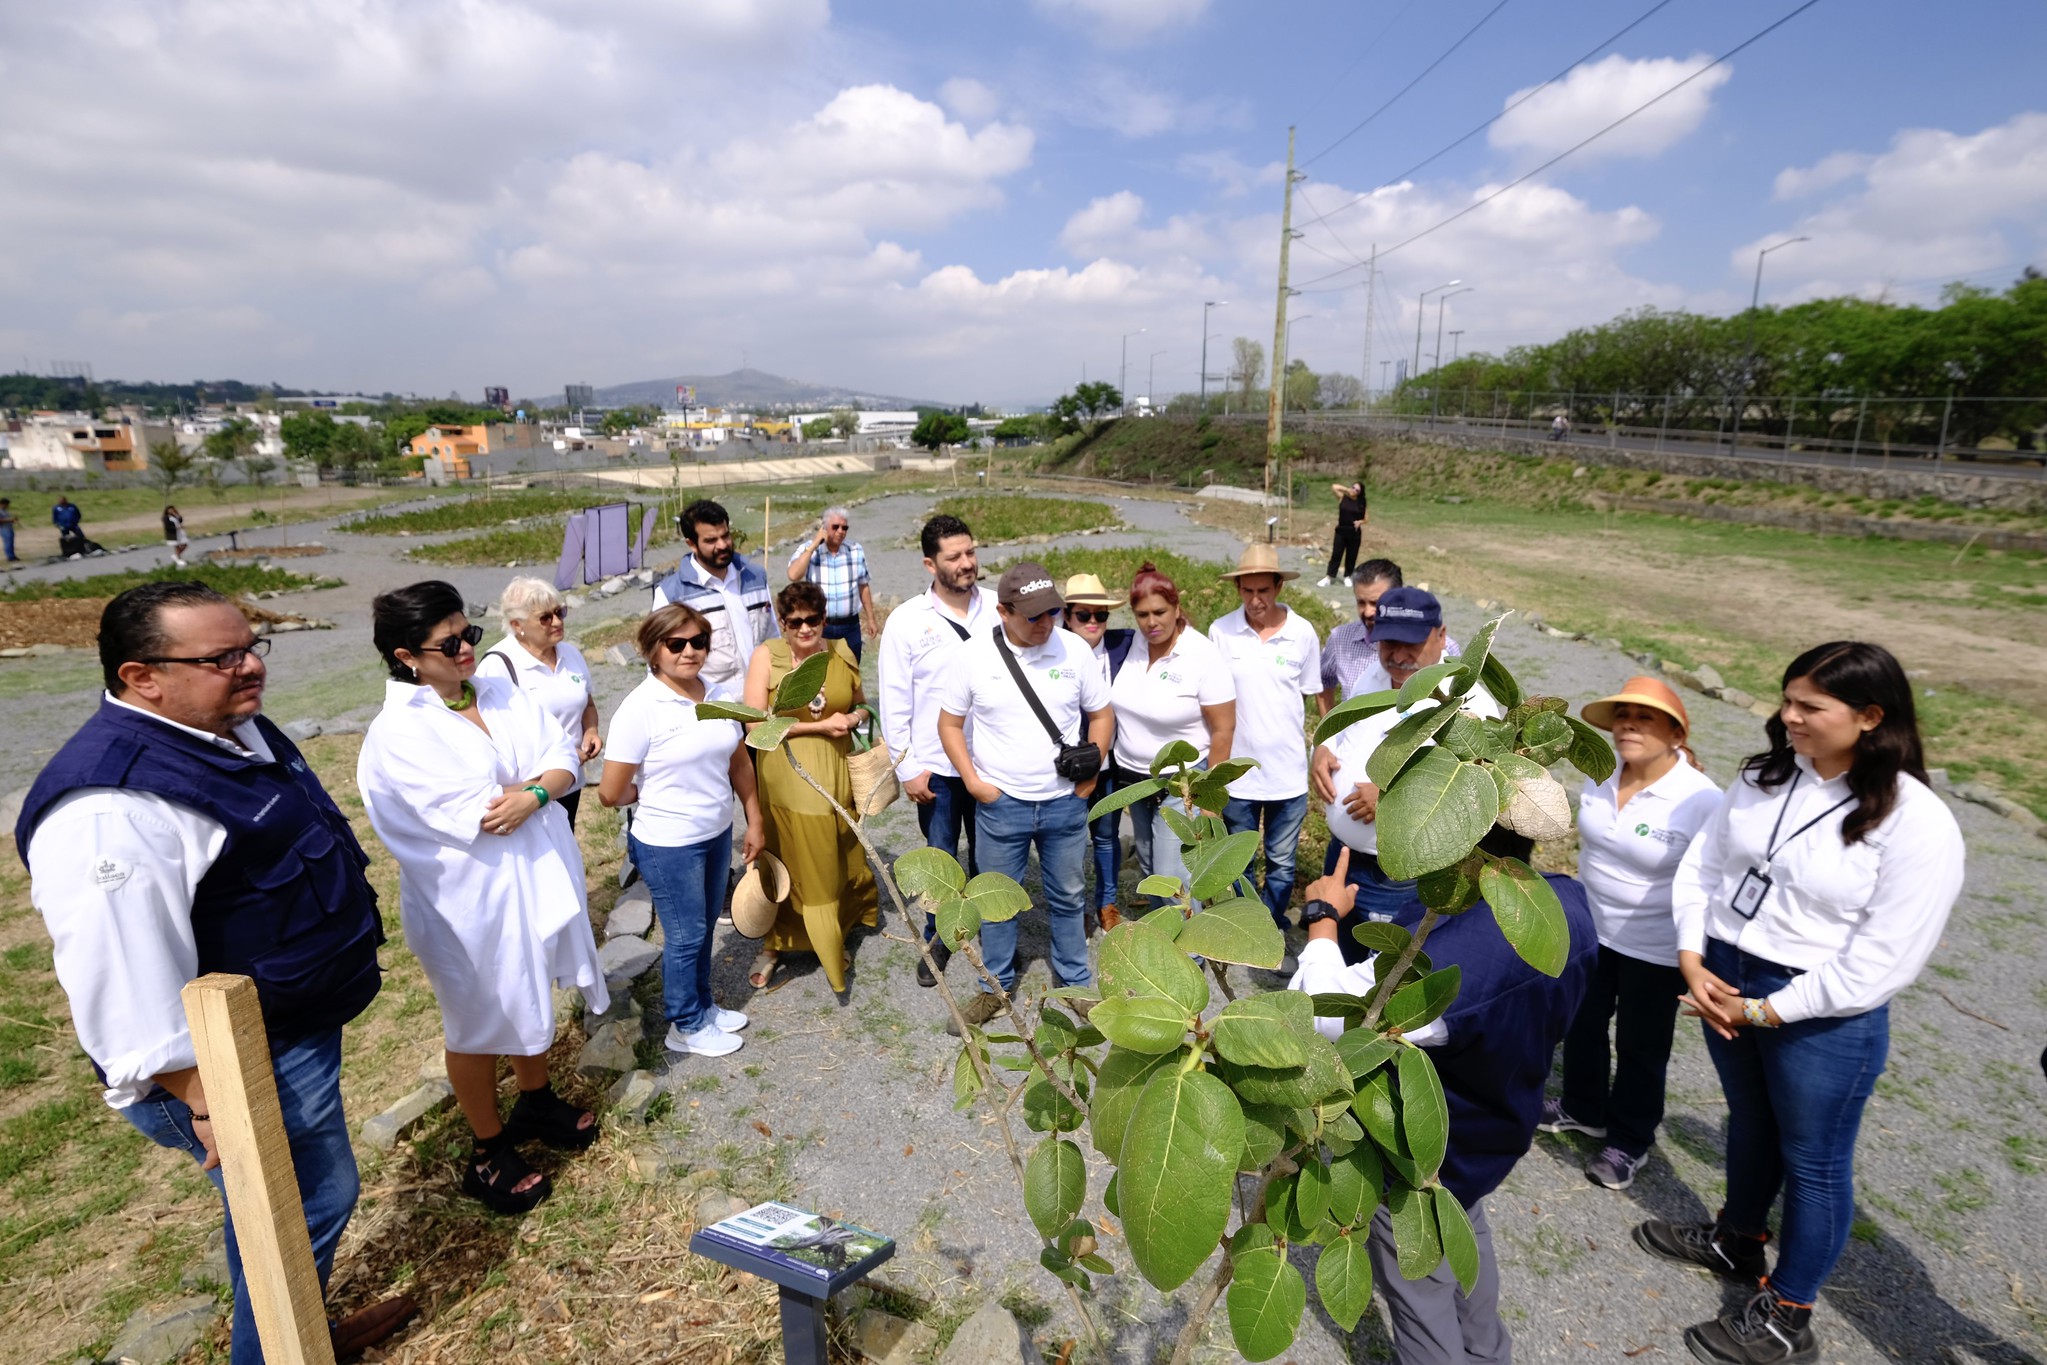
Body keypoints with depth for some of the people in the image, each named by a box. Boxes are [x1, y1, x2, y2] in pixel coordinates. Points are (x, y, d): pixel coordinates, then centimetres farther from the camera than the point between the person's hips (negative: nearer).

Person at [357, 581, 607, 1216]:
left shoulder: (501, 695, 0)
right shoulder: (397, 734, -20)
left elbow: (562, 758, -5)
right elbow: (477, 815, -26)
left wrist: (533, 792, -25)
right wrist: (540, 780, -12)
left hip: (540, 875, 6)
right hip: (472, 897, -6)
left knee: (532, 997, 25)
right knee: (479, 1025, 13)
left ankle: (537, 1102, 48)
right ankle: (489, 1153, 34)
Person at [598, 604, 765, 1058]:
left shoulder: (720, 696, -3)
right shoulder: (640, 709, -21)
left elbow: (739, 763, 8)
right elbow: (612, 793, -16)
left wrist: (754, 821, 10)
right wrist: (656, 792, 1)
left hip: (717, 834, 6)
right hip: (668, 846, -5)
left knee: (705, 926, 21)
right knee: (686, 936, 11)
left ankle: (703, 1005, 43)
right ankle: (686, 1026, 33)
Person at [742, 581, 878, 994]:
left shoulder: (842, 654, 3)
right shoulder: (767, 656, -8)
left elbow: (861, 704, 18)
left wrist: (854, 717, -6)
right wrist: (819, 726, -16)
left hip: (836, 776, 4)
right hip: (786, 780, -3)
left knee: (836, 863, 14)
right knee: (787, 864, 7)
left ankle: (833, 939, 37)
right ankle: (773, 945, 28)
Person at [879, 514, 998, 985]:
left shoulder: (998, 610, -3)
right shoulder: (907, 620, -7)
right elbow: (895, 701, -4)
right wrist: (907, 768, -5)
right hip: (936, 766, -1)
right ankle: (936, 941, 34)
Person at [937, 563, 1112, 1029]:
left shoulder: (1074, 650, -5)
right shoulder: (973, 654, -8)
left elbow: (1102, 714, 5)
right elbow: (950, 723, 1)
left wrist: (1091, 774, -2)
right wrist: (972, 781, -6)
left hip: (1065, 803, 1)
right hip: (1001, 803, -1)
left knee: (1068, 897, 15)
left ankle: (1075, 982, 35)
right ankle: (995, 987, 32)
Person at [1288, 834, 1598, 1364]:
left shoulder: (1443, 959, -44)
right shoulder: (1568, 899, -17)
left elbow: (1320, 1013, -39)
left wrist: (1323, 917, -24)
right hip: (1493, 1126, 8)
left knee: (1421, 1292, 19)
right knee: (1465, 1233, 36)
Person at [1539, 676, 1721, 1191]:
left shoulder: (1702, 802, -25)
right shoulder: (1600, 773, -9)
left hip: (1655, 950, -5)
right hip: (1590, 931, 5)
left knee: (1640, 1049, 15)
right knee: (1581, 1025, 22)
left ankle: (1629, 1140, 38)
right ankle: (1584, 1108, 47)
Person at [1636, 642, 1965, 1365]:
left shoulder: (1918, 825, -20)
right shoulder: (1763, 777, -3)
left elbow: (1879, 961, -19)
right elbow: (1703, 865, 3)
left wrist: (1766, 1011, -17)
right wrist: (1692, 960, -6)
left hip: (1823, 1016, -5)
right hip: (1723, 979, 5)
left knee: (1813, 1161, 13)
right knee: (1749, 1121, 26)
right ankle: (1736, 1240, 50)